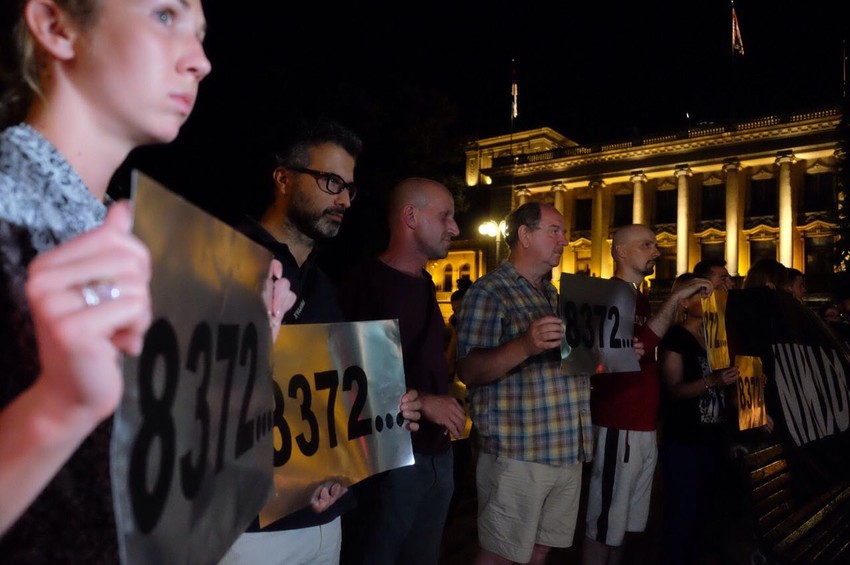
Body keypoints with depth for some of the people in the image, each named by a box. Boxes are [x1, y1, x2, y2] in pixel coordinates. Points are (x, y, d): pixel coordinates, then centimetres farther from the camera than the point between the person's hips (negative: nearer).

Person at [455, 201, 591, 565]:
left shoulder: (553, 294, 17)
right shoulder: (489, 292, -10)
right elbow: (469, 371, -18)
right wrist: (525, 346, -33)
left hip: (566, 450, 8)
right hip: (518, 454, -8)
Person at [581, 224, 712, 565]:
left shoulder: (640, 300, 17)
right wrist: (675, 298, -23)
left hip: (644, 427, 9)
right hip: (619, 428, -9)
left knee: (624, 523, 18)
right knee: (604, 524, 0)